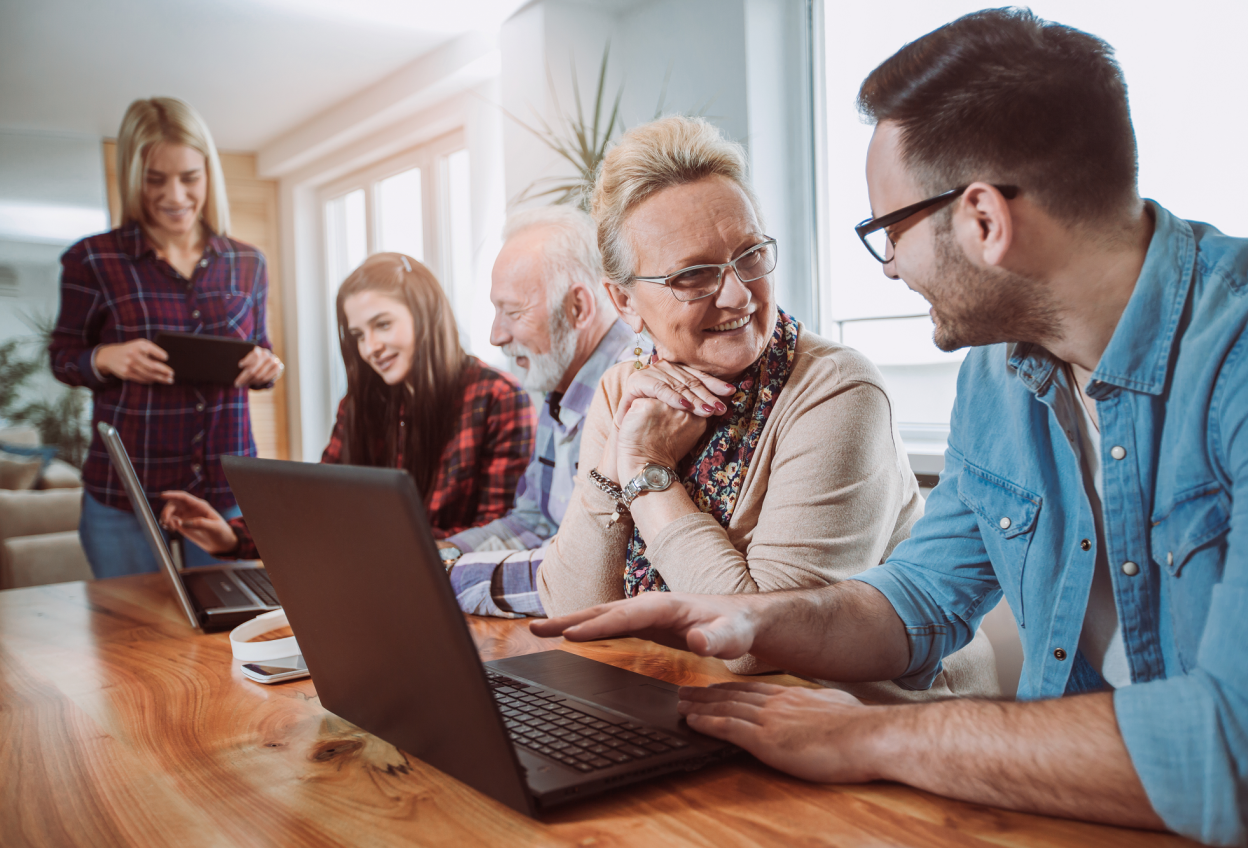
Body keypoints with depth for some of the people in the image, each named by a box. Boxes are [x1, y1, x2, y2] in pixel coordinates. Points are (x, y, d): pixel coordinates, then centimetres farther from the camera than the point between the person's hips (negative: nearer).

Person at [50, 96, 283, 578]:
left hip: (229, 495, 2)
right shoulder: (93, 261, -2)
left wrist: (266, 368, -7)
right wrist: (106, 358, -16)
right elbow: (62, 357, 5)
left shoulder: (247, 264, 6)